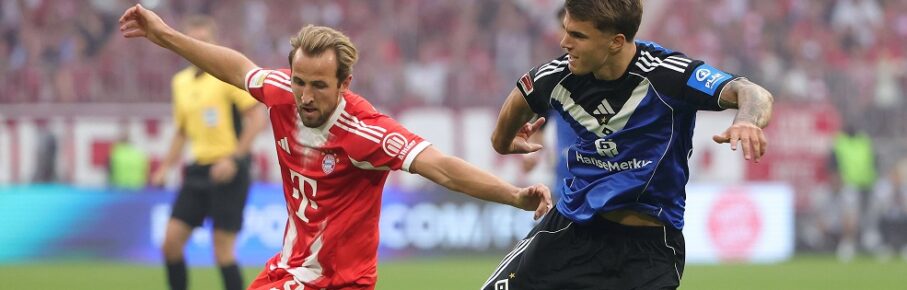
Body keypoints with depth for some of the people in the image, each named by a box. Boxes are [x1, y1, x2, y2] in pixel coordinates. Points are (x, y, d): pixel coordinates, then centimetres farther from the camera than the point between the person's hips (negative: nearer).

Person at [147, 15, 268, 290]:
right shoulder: (181, 81, 13)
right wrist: (166, 166, 14)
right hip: (198, 170, 7)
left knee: (223, 250, -7)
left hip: (228, 172, -7)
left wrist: (234, 158, -20)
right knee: (171, 241, -1)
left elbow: (257, 118, -13)